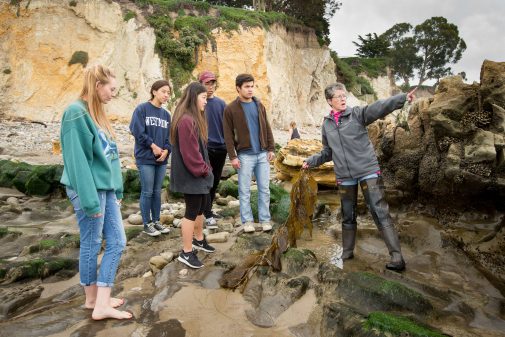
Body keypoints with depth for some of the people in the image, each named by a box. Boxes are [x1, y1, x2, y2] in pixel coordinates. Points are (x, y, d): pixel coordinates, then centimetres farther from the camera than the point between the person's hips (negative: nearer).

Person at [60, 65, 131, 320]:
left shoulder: (96, 113, 13)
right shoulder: (76, 112, -14)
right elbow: (78, 160, -19)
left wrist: (117, 188, 12)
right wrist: (90, 200, -19)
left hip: (106, 188, 9)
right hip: (89, 190, -9)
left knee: (117, 242, 9)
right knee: (92, 244, 6)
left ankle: (101, 303, 21)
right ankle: (92, 299, 26)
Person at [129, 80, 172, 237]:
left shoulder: (166, 114, 12)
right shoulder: (141, 109, -5)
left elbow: (169, 136, 11)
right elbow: (137, 131, -13)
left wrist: (166, 150, -7)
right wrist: (154, 146, -11)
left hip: (162, 159, 5)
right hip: (145, 158, -5)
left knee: (157, 191, 12)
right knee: (147, 192, 1)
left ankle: (156, 221, 24)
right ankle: (147, 224, 14)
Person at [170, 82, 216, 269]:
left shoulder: (194, 118, 12)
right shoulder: (186, 120, -22)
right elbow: (189, 152, -24)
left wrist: (205, 168, 9)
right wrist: (203, 170, -13)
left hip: (199, 174, 10)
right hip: (190, 176, -10)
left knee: (201, 207, 21)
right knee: (192, 211, 0)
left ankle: (199, 240, 41)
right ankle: (186, 253, 14)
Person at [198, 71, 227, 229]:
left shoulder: (221, 103, 10)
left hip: (221, 147, 5)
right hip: (204, 148, -5)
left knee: (215, 182, 12)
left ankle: (208, 210, 26)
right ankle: (208, 216, -2)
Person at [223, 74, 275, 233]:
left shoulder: (259, 105, 10)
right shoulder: (231, 109, -3)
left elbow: (267, 128, 12)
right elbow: (228, 135, -6)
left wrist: (271, 148, 5)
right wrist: (232, 156, -11)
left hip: (262, 154, 4)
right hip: (245, 155, -3)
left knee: (264, 189, 7)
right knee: (244, 190, 4)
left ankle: (265, 219, 18)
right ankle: (247, 220, 16)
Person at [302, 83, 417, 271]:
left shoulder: (357, 114, -2)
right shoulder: (327, 124, 9)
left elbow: (379, 107, -20)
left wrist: (402, 98, -34)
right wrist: (311, 161, 15)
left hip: (368, 171, -3)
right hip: (344, 177, 4)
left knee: (380, 212, -7)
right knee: (348, 217, 15)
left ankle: (396, 256, -1)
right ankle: (347, 253, 31)